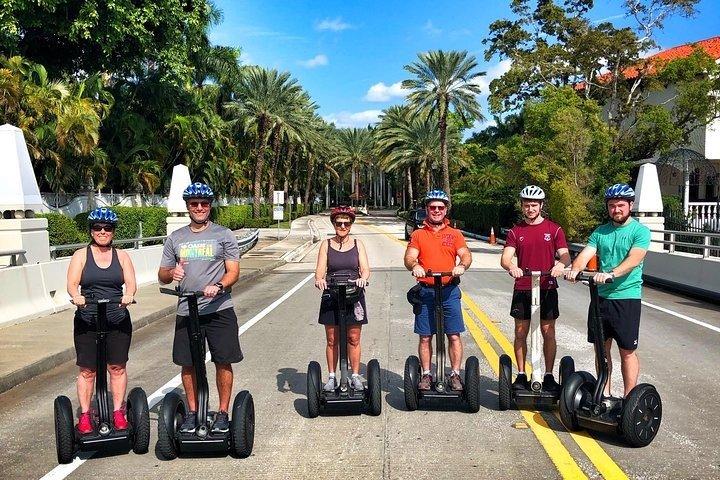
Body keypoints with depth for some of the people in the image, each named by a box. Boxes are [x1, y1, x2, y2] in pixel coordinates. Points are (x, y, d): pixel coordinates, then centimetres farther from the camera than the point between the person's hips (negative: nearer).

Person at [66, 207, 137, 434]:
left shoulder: (121, 256, 9)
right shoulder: (81, 255, 6)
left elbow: (131, 282, -3)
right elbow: (72, 284, -5)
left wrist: (128, 295, -25)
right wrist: (76, 296, -27)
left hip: (118, 320, 1)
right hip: (87, 320, -1)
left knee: (117, 367, 4)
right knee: (88, 370, 3)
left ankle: (118, 412, 15)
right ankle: (84, 415, 13)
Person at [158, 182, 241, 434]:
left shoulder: (224, 234, 3)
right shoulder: (175, 238, 12)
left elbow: (233, 271, -3)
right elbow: (162, 276, 14)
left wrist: (219, 286, -23)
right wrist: (172, 273, -10)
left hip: (219, 309, -3)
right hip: (186, 311, 3)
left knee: (223, 362, 0)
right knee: (188, 364, 8)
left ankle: (223, 413, 14)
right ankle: (192, 412, 24)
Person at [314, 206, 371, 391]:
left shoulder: (357, 243, 6)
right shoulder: (326, 245, 5)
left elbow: (365, 269, -1)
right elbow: (320, 270, -2)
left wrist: (363, 278, -24)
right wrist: (319, 279, -25)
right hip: (331, 297, 0)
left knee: (353, 340, 4)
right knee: (332, 340, 5)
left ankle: (355, 376, 17)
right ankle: (332, 377, 17)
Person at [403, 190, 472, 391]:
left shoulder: (455, 234, 10)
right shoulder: (418, 235, 9)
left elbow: (466, 254, -1)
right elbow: (409, 257, -2)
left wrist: (462, 265, -24)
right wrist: (414, 266, -25)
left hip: (450, 291, 0)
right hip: (425, 291, 0)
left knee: (454, 335, 0)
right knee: (425, 337, 5)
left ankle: (455, 374, 11)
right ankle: (426, 375, 16)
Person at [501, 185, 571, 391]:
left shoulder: (554, 229, 4)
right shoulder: (516, 231, 7)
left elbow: (565, 254, -4)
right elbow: (505, 257, -3)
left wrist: (561, 264, -28)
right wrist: (511, 267, -27)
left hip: (547, 288, -1)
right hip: (522, 289, 1)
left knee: (548, 332, 3)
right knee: (520, 333, 4)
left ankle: (548, 376, 14)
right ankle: (521, 375, 14)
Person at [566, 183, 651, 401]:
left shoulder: (640, 231, -4)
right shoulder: (600, 232, 10)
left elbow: (633, 260, -20)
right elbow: (586, 254, -2)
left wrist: (610, 274, -36)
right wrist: (575, 269, -24)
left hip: (627, 297, -5)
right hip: (601, 296, 5)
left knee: (627, 351, 2)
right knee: (601, 348, 12)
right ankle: (604, 394, 25)